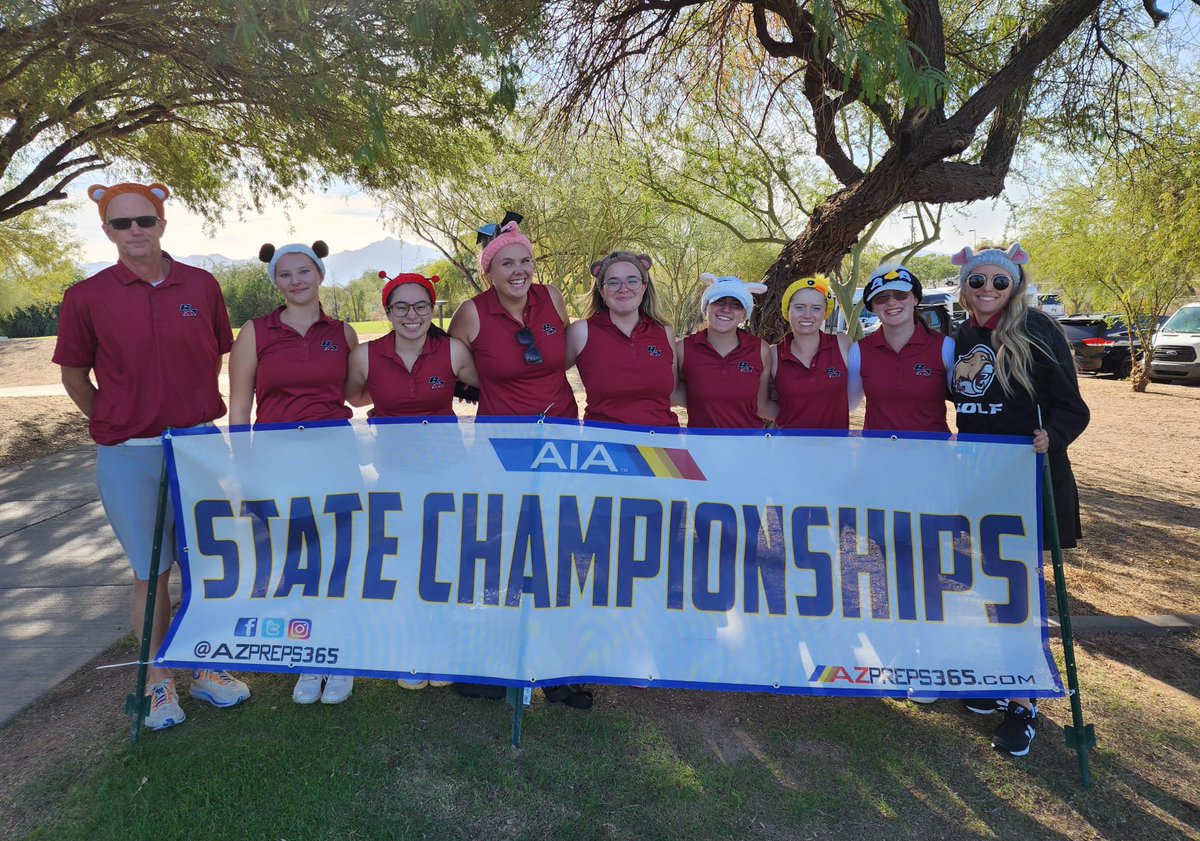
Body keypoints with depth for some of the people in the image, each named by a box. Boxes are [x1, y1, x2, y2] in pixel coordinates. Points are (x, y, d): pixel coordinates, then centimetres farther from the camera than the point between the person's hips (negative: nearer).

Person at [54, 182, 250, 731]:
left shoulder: (201, 286, 2)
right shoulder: (87, 297, -3)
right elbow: (74, 376, 7)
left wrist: (197, 416, 9)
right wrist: (115, 426, 4)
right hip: (129, 458, -2)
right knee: (151, 573, 7)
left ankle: (207, 670, 29)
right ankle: (157, 684, 24)